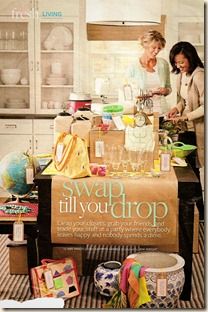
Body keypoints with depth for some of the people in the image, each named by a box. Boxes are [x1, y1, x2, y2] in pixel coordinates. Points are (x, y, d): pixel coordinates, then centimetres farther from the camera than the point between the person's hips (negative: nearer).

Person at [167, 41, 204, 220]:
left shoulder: (198, 76, -18)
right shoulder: (182, 75, 8)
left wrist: (185, 116, -23)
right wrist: (177, 108, 2)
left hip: (195, 130, -8)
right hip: (185, 128, 8)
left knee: (192, 170, -2)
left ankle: (199, 212, 11)